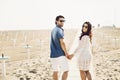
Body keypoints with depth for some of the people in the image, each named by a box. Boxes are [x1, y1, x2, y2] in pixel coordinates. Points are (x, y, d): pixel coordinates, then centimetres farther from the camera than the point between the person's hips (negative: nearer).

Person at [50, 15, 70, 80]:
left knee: (55, 71, 13)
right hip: (60, 55, -8)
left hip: (53, 55, 8)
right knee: (65, 71, -4)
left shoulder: (53, 30, 14)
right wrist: (66, 53, -10)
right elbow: (62, 43, -17)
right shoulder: (59, 30, -12)